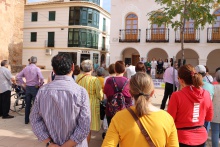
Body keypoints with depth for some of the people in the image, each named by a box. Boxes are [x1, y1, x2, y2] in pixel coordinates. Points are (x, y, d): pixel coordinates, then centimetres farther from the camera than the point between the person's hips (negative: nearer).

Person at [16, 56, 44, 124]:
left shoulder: (26, 68, 3)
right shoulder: (37, 69, -12)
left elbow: (18, 76, 4)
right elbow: (41, 78, -24)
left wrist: (23, 83, 7)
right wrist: (40, 85, -8)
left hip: (27, 88, 5)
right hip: (35, 88, -4)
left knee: (27, 105, 13)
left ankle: (26, 120, 22)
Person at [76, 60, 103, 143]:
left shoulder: (78, 77, -6)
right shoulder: (95, 80, -18)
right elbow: (100, 96, -13)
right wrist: (98, 99, 9)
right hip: (91, 106, -5)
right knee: (88, 128, 10)